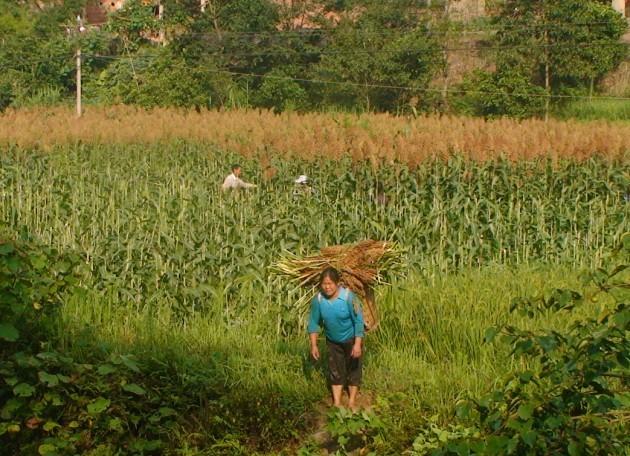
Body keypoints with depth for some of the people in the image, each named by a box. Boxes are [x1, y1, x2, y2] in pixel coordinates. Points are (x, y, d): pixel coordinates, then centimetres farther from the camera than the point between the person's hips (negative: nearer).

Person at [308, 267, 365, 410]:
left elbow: (358, 321, -24)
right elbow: (313, 323, -8)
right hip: (333, 341, 3)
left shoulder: (348, 297, -29)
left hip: (351, 339, -3)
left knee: (353, 370, 9)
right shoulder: (318, 299, -20)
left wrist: (357, 344, -28)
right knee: (335, 371, 10)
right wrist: (313, 345, -10)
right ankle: (337, 403, 19)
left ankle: (352, 402, 23)